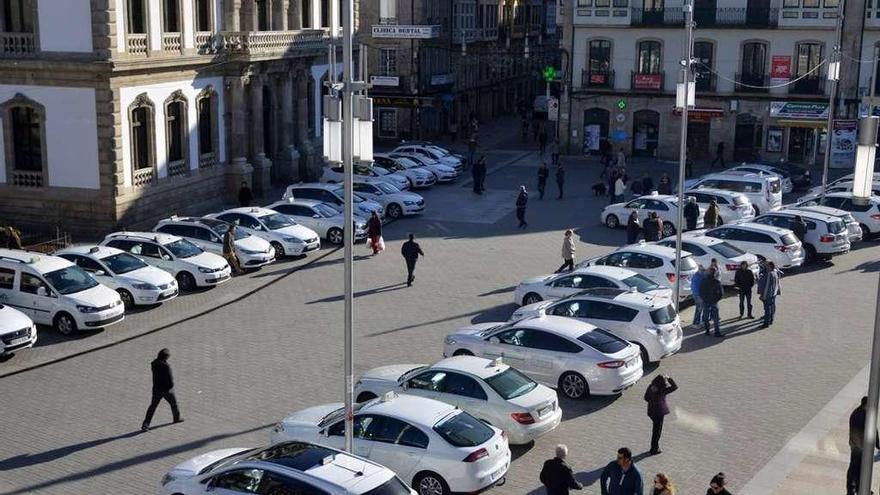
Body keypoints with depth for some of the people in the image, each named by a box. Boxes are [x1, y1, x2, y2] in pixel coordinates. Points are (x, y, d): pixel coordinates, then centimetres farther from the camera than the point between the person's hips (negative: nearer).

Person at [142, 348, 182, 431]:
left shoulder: (154, 364, -6)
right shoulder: (166, 366, -27)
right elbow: (170, 379, -23)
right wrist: (171, 385, -3)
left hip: (156, 389, 5)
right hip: (166, 389, -5)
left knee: (152, 406, 10)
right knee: (174, 403, 21)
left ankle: (145, 425, 2)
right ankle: (177, 418, 41)